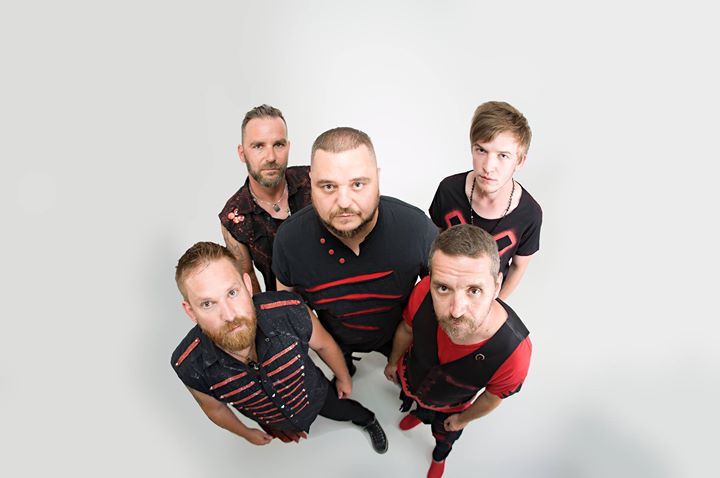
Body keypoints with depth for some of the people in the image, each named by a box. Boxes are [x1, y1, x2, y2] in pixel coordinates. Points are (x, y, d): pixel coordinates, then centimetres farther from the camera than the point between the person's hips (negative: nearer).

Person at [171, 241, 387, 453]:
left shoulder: (290, 311, -42)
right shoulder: (189, 366, -36)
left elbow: (324, 345, -17)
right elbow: (214, 407, -10)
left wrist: (344, 378, 2)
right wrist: (246, 433, 8)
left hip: (316, 394, 0)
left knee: (345, 409, 30)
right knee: (296, 432, 33)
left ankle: (368, 420, 64)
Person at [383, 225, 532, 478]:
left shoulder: (514, 353, -46)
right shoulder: (424, 293, -42)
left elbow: (491, 398, -20)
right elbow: (406, 329, -15)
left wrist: (463, 419, -1)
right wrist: (393, 362, 4)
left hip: (449, 407, -1)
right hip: (409, 378, 1)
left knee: (444, 436, 34)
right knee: (413, 402, 38)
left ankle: (439, 456, 71)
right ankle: (418, 412, 75)